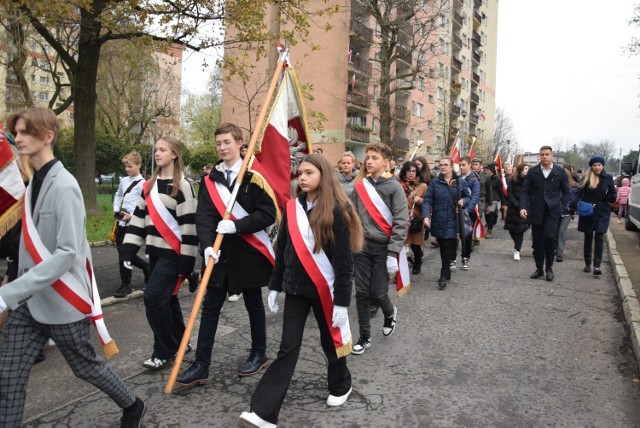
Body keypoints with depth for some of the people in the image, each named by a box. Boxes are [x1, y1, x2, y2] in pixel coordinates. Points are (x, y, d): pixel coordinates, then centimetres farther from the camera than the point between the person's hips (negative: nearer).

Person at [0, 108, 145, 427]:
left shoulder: (63, 186, -19)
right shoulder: (34, 182, 6)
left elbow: (67, 253, -25)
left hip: (61, 299, -6)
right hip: (29, 300, 7)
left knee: (86, 366, 12)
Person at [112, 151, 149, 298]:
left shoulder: (142, 184, -11)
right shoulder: (124, 181, 11)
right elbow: (118, 196, 24)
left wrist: (131, 216, -19)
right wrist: (116, 209, 7)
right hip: (121, 221, 8)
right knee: (122, 251, 12)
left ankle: (126, 285, 7)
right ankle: (146, 267, 33)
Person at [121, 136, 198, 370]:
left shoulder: (182, 186, -10)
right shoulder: (149, 185, 12)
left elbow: (189, 224, -13)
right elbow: (139, 216, 12)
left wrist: (186, 260, -16)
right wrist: (128, 250, 4)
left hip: (172, 252, -7)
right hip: (155, 251, 7)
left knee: (154, 297, -12)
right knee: (166, 298, 14)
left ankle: (164, 351, 3)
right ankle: (178, 342, 30)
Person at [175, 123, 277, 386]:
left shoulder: (254, 176, -7)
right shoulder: (210, 179, 5)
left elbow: (268, 214, -12)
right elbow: (203, 216, -5)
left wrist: (236, 225, -23)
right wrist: (207, 245, -21)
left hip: (249, 252, -3)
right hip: (220, 253, 4)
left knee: (253, 304, 12)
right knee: (210, 307, 4)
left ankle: (259, 354, 31)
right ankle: (201, 365, 13)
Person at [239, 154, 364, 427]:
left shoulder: (336, 211, -12)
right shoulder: (292, 208, 2)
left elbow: (344, 261, -13)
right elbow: (282, 250, 9)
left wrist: (342, 301, -14)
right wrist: (274, 286, 9)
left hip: (324, 290, -3)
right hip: (295, 288, 4)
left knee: (330, 341, 14)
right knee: (288, 348, 1)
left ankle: (341, 386, 41)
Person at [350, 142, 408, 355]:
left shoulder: (394, 187, -7)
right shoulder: (360, 186, 5)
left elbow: (400, 222, -11)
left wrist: (393, 254, -16)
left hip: (383, 248, -3)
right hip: (361, 247, 4)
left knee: (378, 293, -1)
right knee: (362, 293, 5)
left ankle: (390, 313, 34)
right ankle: (364, 337, 19)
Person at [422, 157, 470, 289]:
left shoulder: (461, 182, 3)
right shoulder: (435, 183, 3)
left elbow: (469, 197, 12)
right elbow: (427, 201, -3)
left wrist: (463, 201, -11)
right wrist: (426, 215, -18)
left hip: (453, 222, -1)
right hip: (438, 221, 2)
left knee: (448, 248, -4)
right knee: (443, 248, 11)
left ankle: (444, 276, 4)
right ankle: (447, 272, 26)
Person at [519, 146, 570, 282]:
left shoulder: (560, 172, 2)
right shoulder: (532, 171, 4)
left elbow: (566, 192, 8)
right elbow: (525, 191, 4)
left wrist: (561, 206, -5)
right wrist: (523, 207, -9)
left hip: (552, 210, -2)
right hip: (536, 211, 2)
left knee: (549, 236, -17)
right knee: (537, 241, 5)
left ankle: (549, 267, 2)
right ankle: (539, 268, 20)